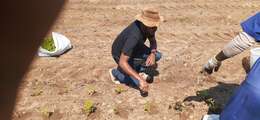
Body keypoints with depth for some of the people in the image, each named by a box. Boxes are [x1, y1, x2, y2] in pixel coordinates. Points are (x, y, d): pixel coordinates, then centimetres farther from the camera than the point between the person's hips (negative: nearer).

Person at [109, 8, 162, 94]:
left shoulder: (149, 26, -19)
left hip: (134, 49, 7)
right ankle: (116, 73, 7)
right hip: (120, 55, -7)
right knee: (139, 83, -15)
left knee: (157, 55, -11)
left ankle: (136, 69, 9)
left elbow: (153, 41, 0)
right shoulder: (134, 36, -41)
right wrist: (140, 79, -48)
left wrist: (152, 54, -22)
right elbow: (122, 63, -44)